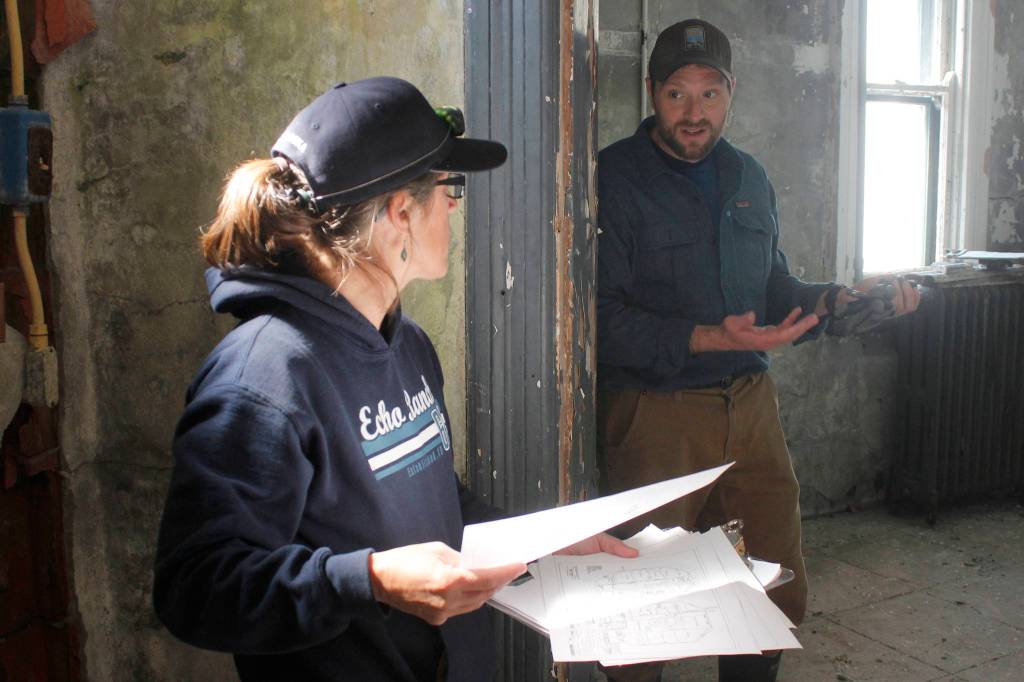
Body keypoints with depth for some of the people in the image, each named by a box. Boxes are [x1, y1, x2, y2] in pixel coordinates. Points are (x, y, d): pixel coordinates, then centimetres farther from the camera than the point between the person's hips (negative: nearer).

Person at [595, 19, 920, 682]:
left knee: (779, 593, 13)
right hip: (655, 412, -6)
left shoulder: (749, 177, 13)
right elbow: (602, 317, -16)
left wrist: (841, 299, 4)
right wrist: (706, 339, -25)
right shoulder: (614, 178, -9)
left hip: (750, 403, 6)